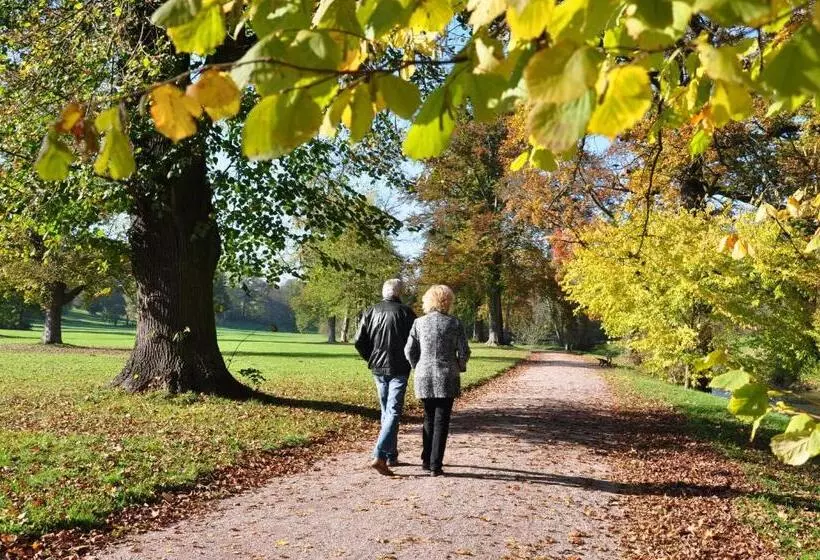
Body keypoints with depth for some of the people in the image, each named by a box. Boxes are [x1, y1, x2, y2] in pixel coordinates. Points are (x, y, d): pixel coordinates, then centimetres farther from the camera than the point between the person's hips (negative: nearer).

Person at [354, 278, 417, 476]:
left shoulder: (371, 312, 3)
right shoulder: (406, 313, -8)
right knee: (393, 412, -5)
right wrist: (410, 361, 10)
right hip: (399, 370, -4)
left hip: (378, 369, 5)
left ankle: (391, 456, 23)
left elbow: (359, 342, 2)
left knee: (386, 412, 17)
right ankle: (379, 456, -19)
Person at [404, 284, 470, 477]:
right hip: (447, 378, -2)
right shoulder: (454, 323, -4)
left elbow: (409, 350, 1)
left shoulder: (419, 323, 0)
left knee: (429, 419, 18)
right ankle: (435, 465, 0)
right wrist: (460, 366, 17)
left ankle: (426, 460, 22)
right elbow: (464, 352, -4)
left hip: (424, 377, 2)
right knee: (441, 421, 3)